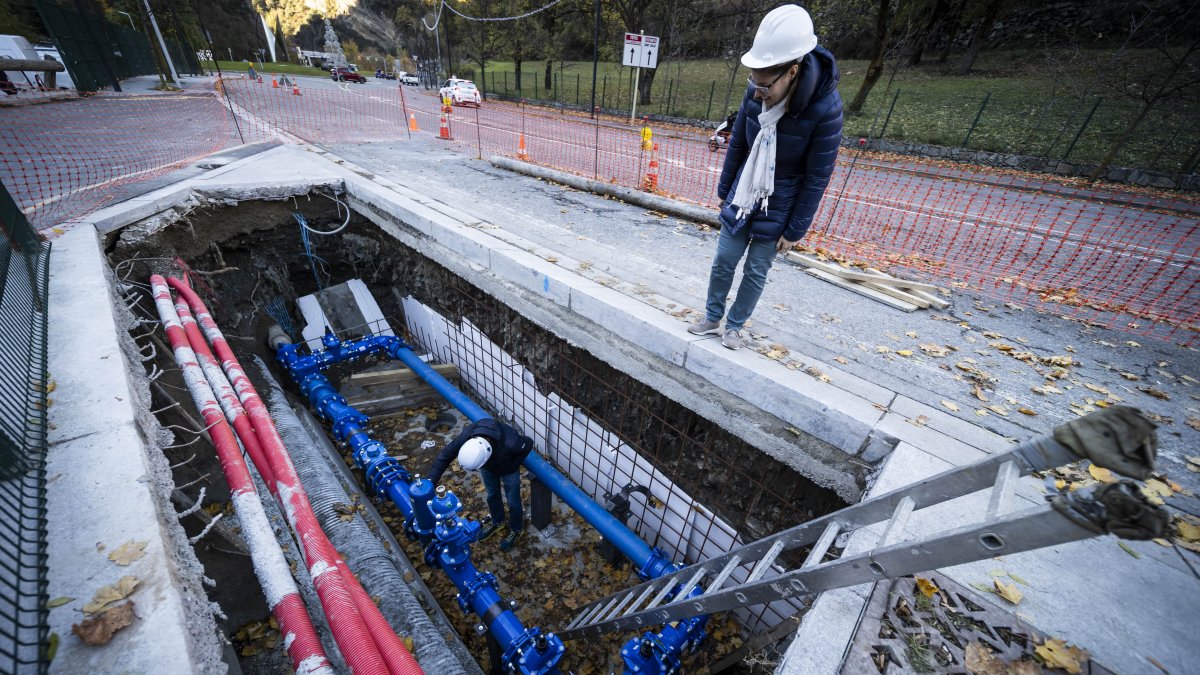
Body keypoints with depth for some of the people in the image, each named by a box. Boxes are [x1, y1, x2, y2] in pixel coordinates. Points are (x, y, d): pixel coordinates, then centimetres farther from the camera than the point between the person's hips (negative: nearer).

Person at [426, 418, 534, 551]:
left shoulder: (510, 443, -46)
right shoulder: (465, 437, -38)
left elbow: (529, 444, -24)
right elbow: (444, 456, -23)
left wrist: (512, 466, -17)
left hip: (508, 469, -3)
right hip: (488, 466, 4)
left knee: (512, 500, 14)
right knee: (492, 495, 23)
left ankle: (517, 529, 42)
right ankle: (497, 522, 52)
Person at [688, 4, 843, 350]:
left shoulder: (825, 108, -22)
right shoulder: (756, 93, -11)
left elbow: (817, 178, -16)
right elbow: (737, 145, 4)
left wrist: (795, 230, -12)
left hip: (778, 208, -4)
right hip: (742, 198, 4)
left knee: (755, 272, 5)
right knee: (723, 262, 8)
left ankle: (735, 325, 25)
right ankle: (713, 318, 27)